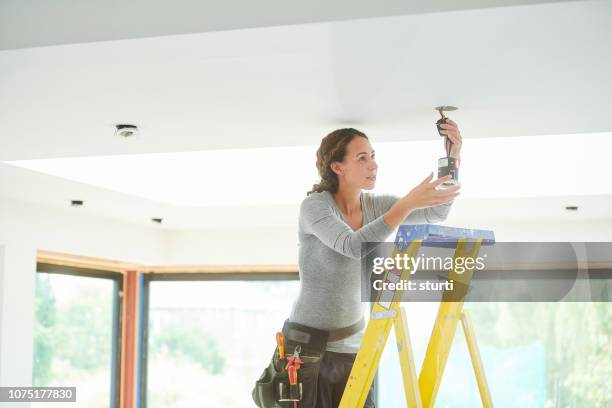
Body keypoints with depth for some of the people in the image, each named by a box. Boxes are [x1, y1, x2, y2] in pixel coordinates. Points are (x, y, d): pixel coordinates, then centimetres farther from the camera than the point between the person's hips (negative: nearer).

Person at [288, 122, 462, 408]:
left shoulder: (373, 206, 4)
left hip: (352, 345, 6)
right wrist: (408, 203, -36)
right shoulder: (314, 205, -14)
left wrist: (453, 157, -15)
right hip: (310, 342, -6)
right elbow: (354, 246, -31)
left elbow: (436, 213, -1)